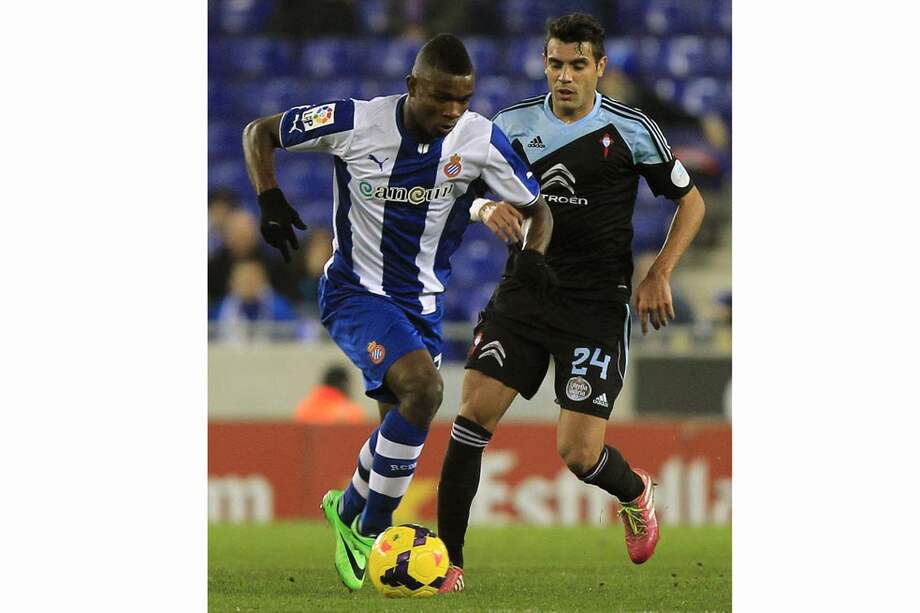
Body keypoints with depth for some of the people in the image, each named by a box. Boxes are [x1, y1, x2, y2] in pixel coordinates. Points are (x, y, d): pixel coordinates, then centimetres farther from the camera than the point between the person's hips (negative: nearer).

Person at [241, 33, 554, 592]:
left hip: (421, 304, 5)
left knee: (402, 429, 10)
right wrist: (269, 198, -19)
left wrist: (532, 253, -20)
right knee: (424, 387, -28)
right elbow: (259, 133, -3)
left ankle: (350, 509, 42)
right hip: (355, 292, -5)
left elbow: (537, 209, 2)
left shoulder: (481, 140, -11)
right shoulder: (355, 122, -17)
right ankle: (368, 531, -13)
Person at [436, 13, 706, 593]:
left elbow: (691, 202, 6)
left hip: (597, 306, -3)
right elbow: (480, 193, 15)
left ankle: (635, 491, 29)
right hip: (524, 292, 3)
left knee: (579, 453, -8)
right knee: (474, 414, -13)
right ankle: (448, 560, -6)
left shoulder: (632, 130, -5)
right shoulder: (514, 124, 2)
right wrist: (488, 209, -10)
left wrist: (659, 275, -5)